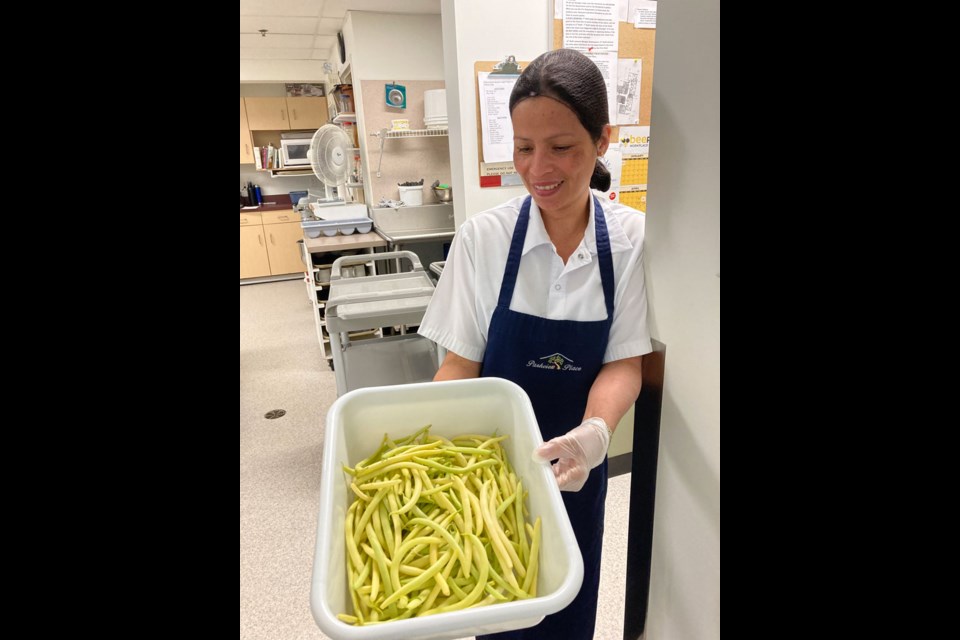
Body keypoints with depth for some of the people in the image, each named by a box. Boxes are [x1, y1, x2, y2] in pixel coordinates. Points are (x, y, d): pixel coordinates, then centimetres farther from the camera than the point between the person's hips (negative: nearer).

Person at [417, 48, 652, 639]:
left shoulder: (631, 238, -12)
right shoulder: (485, 237, -15)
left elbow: (623, 361, -10)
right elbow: (461, 363, -10)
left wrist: (595, 432, -30)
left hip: (576, 463, 1)